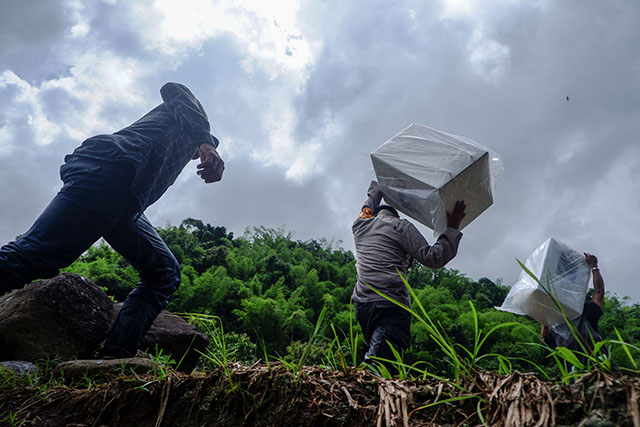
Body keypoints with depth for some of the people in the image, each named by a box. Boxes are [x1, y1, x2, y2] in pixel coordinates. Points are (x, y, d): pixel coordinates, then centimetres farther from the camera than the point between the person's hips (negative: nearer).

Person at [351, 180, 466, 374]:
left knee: (373, 353, 11)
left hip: (362, 304, 6)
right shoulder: (401, 226, 7)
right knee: (380, 365, -17)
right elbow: (432, 258, 1)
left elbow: (371, 201, 45)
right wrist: (452, 229, 10)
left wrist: (378, 183, 62)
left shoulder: (360, 223, 21)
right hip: (392, 304, -6)